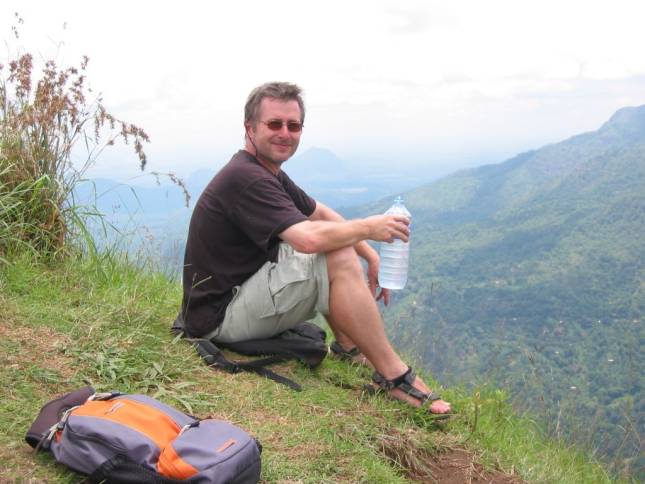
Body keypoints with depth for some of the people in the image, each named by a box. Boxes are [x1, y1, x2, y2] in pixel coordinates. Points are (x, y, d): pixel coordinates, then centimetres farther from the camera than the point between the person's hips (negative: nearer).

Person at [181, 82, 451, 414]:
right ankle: (393, 375, -14)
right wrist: (368, 227, -17)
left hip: (240, 289, 10)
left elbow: (320, 213, 18)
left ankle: (349, 346, 20)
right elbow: (309, 238, -33)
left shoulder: (269, 173, 11)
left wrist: (370, 254, 7)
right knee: (340, 260, -22)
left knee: (336, 241, 17)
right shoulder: (245, 178, -22)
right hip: (219, 316, -10)